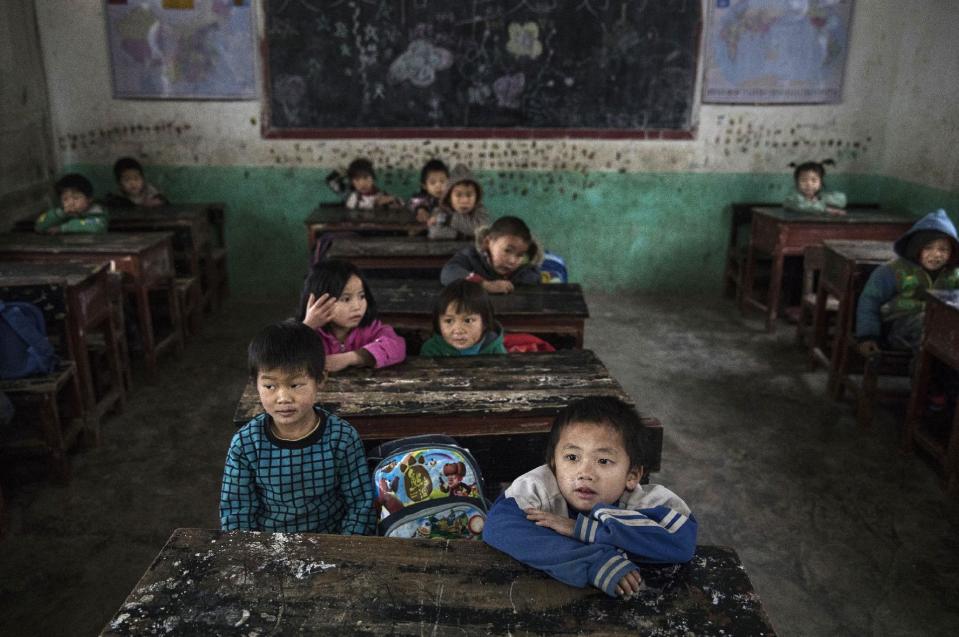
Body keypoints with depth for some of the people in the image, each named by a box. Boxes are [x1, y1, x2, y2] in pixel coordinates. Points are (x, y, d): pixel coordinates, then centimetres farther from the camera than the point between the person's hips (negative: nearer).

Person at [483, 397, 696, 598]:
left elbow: (683, 541, -30)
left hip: (625, 602, 0)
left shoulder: (646, 500, -14)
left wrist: (583, 528, -31)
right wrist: (593, 562, -37)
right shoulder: (538, 488, -15)